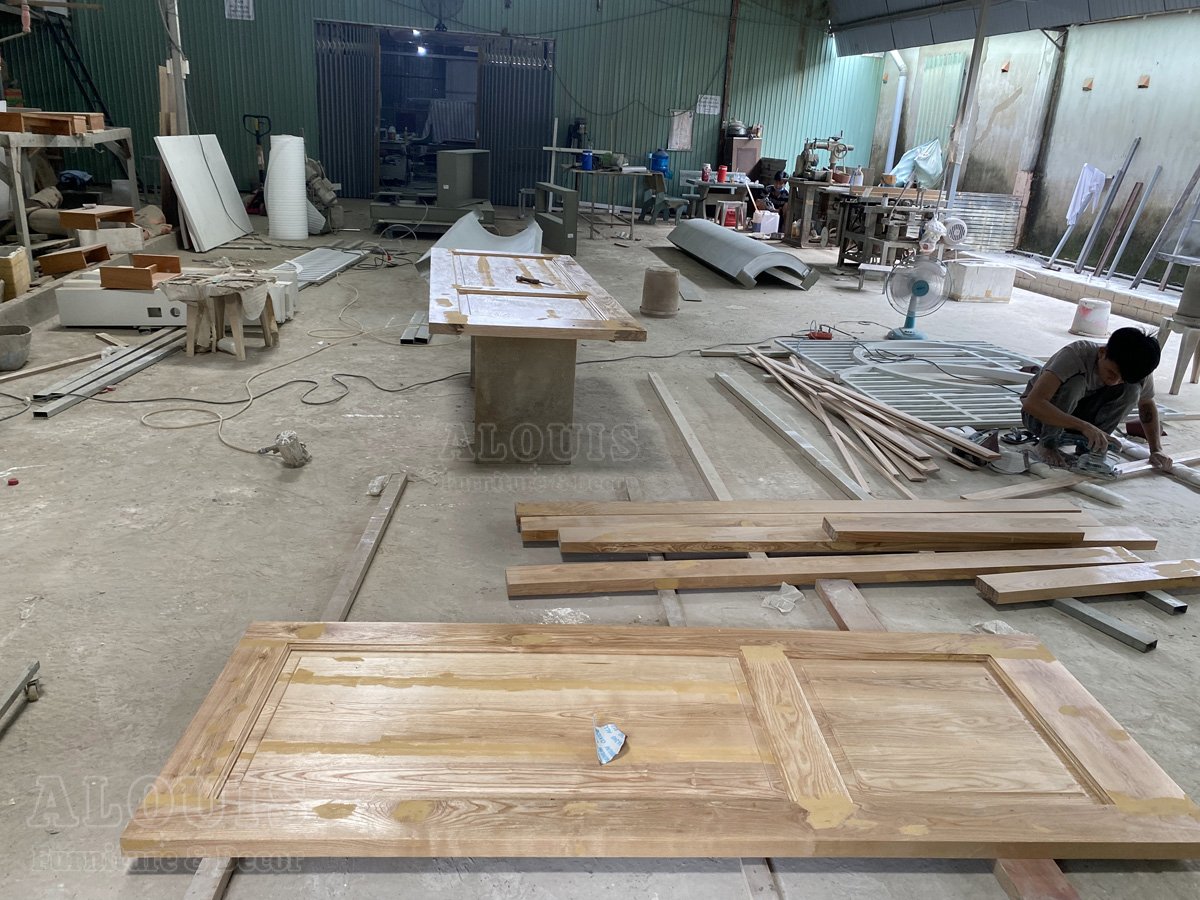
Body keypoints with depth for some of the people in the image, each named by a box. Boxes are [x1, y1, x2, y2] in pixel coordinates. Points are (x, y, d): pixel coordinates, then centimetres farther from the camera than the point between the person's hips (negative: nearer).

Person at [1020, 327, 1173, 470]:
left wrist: (1156, 450, -9)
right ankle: (1047, 443, -14)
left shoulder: (1137, 372, -17)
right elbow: (1032, 403, -43)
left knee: (1132, 389, -21)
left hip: (1078, 412, 5)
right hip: (1038, 413, -4)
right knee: (1076, 382, -35)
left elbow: (1147, 405, 4)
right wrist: (1084, 426, -49)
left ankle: (1087, 444, -6)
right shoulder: (1076, 355, -33)